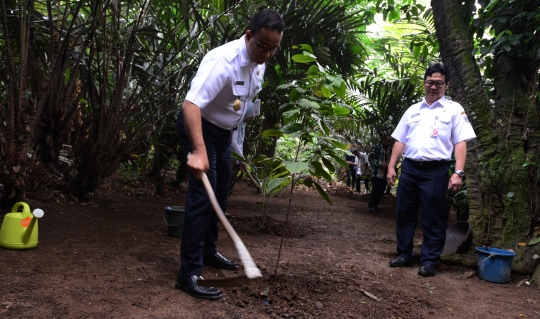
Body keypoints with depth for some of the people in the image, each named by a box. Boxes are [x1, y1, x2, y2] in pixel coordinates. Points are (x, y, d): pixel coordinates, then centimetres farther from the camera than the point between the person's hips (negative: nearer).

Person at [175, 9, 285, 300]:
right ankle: (188, 274, -9)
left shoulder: (259, 62, -3)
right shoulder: (223, 61, -30)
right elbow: (190, 105, -40)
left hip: (224, 132, 9)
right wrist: (199, 152, -51)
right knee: (202, 196, -14)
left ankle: (208, 252, 34)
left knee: (220, 194, 17)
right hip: (199, 128, -9)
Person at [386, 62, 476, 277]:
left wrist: (458, 172, -13)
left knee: (433, 218, 2)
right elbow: (400, 141, 15)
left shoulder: (454, 110, 3)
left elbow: (460, 143, -3)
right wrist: (391, 167, 8)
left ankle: (429, 261, 12)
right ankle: (404, 255, 22)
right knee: (404, 214, 9)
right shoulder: (412, 110, 15)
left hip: (436, 170, -4)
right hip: (409, 168, 4)